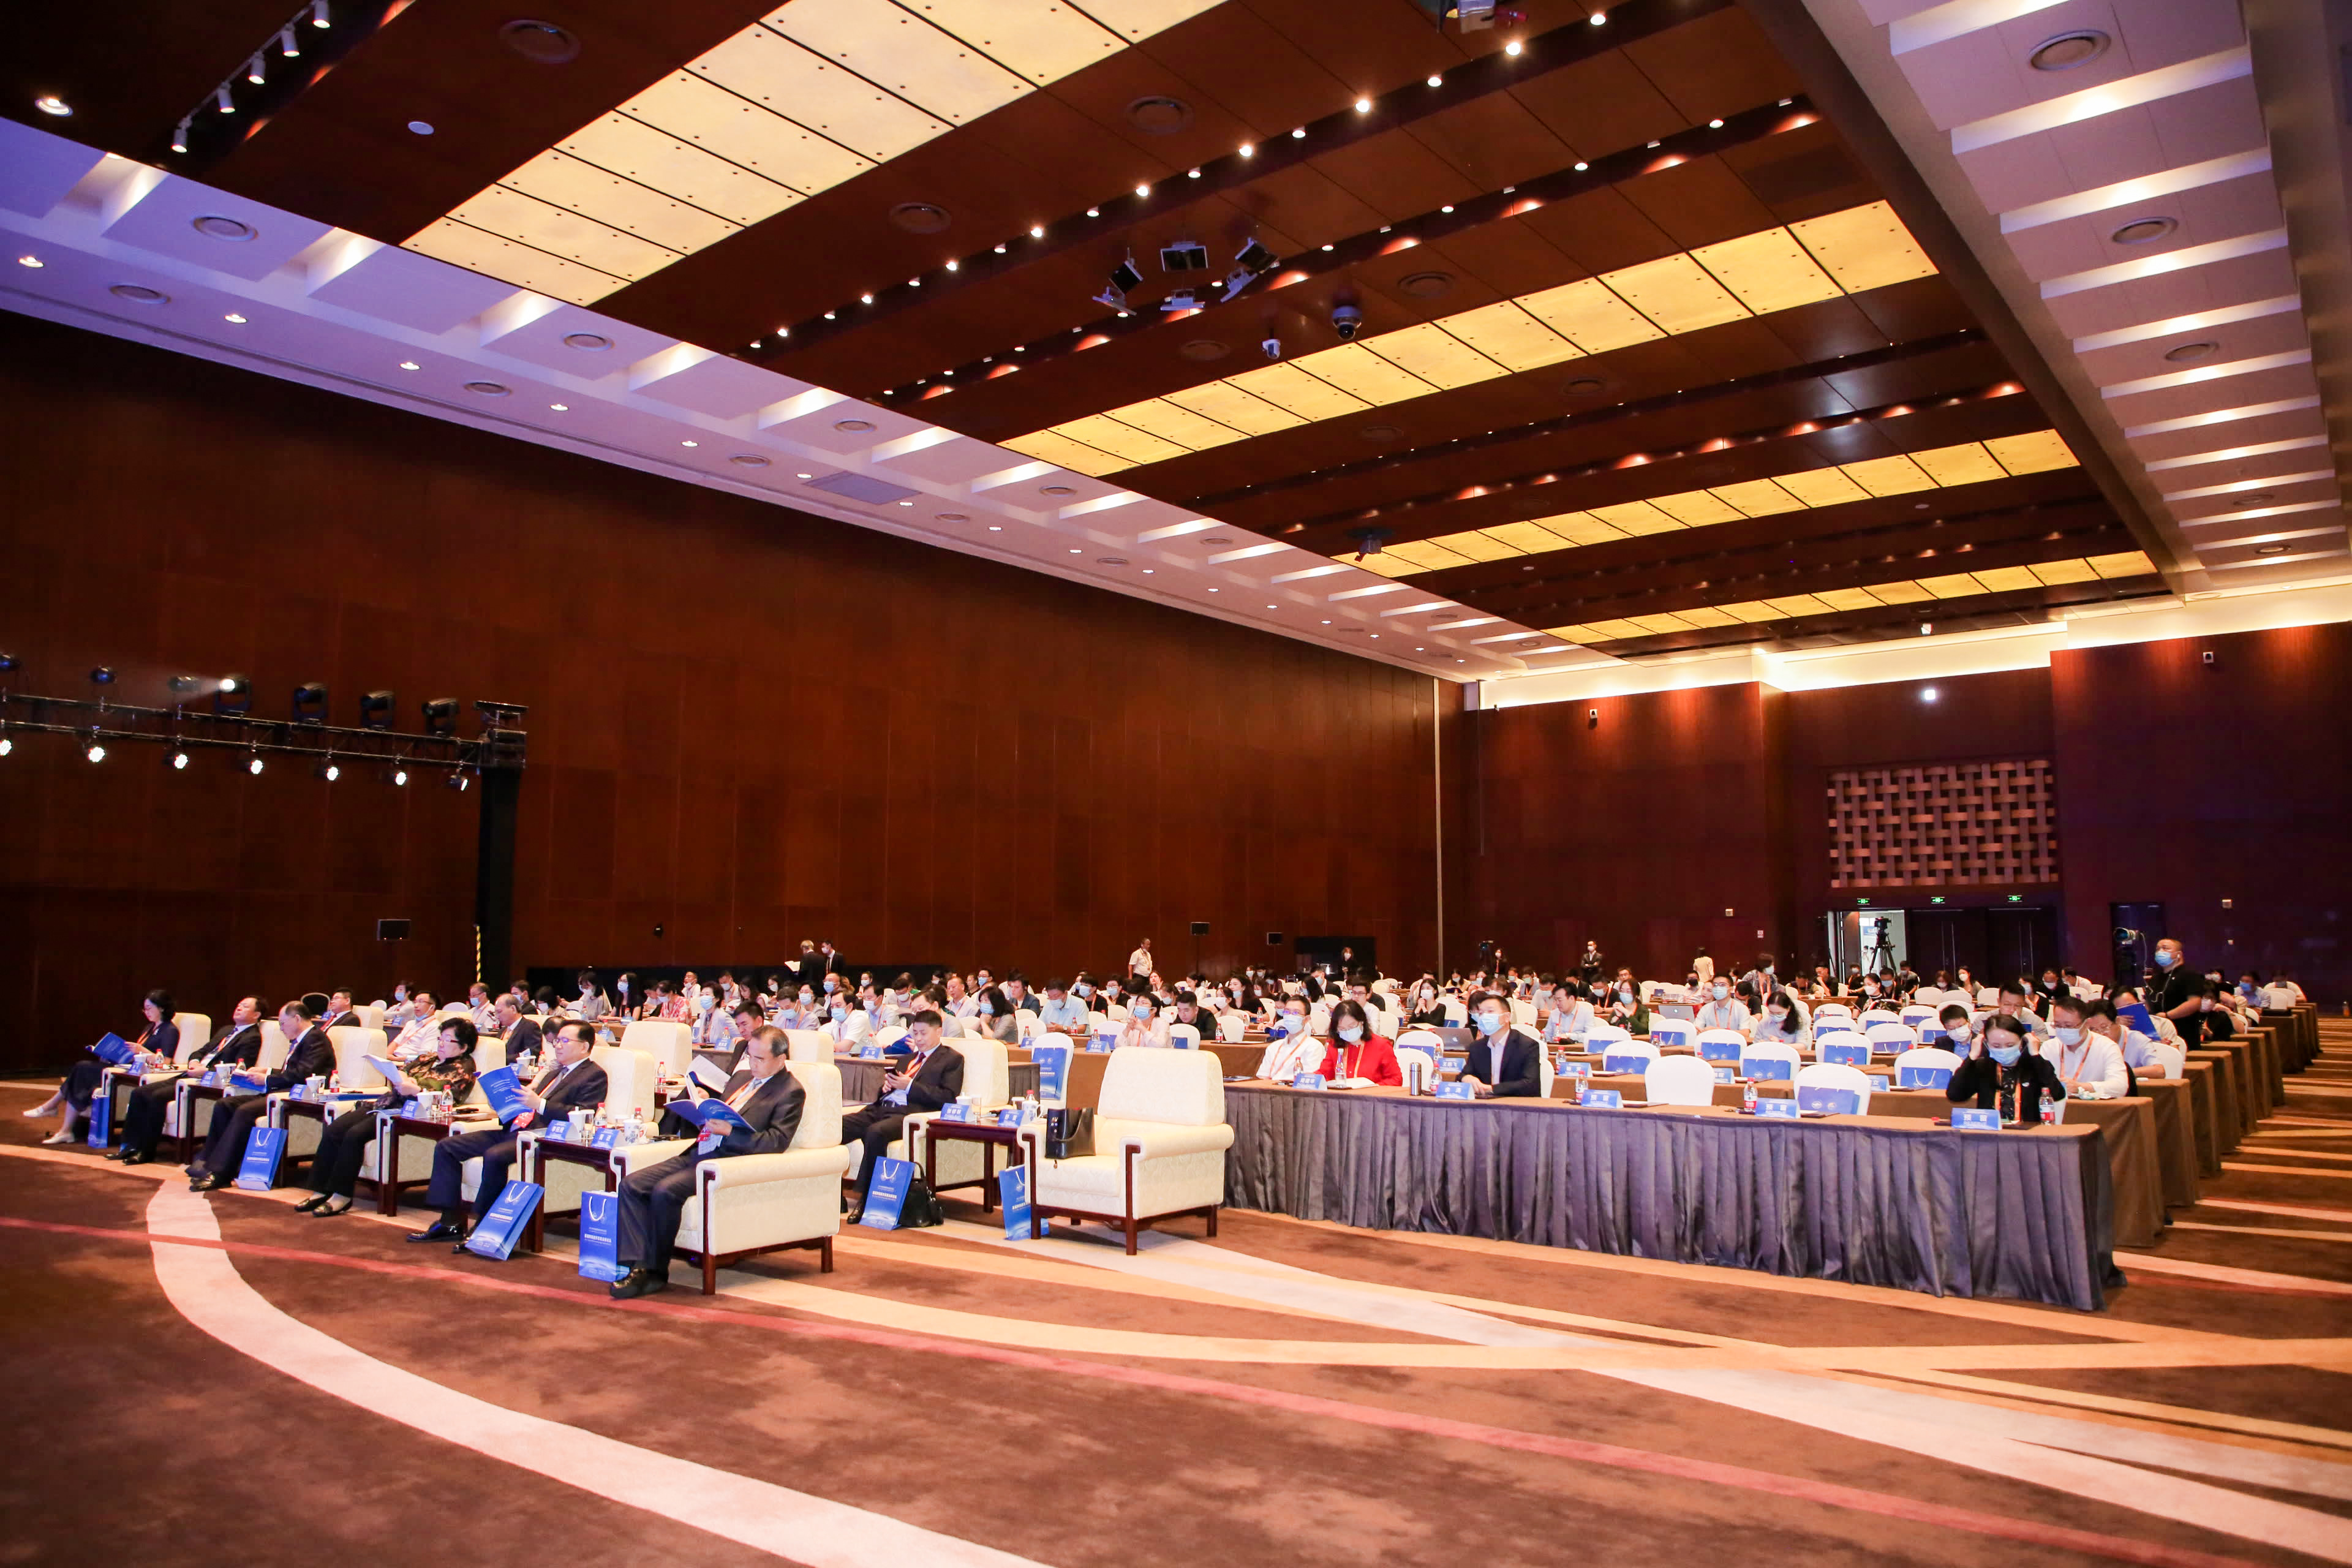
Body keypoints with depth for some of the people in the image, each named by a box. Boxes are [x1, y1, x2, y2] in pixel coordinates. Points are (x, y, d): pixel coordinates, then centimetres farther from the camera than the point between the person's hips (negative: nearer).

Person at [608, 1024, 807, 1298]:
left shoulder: (790, 1092, -4)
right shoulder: (742, 1077, 21)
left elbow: (777, 1142, -15)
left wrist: (730, 1131, -24)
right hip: (698, 1152, 9)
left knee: (665, 1191, -28)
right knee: (632, 1184, -9)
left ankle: (656, 1272, -12)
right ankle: (638, 1267, -16)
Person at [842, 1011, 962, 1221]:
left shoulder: (952, 1059, 9)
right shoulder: (909, 1056, 30)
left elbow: (948, 1097, -4)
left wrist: (909, 1085, -9)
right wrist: (887, 1084, 11)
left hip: (909, 1113, -7)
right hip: (881, 1108, 7)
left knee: (876, 1132, -38)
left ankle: (866, 1200, -28)